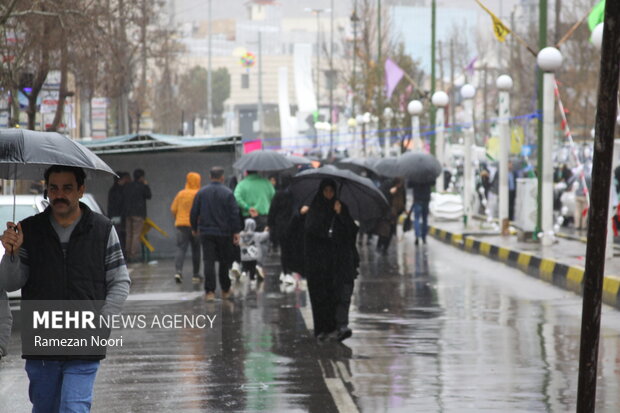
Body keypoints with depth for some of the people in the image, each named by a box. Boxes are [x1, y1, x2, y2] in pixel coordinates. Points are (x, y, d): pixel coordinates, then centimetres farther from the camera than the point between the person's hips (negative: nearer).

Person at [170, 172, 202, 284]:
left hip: (181, 224, 2)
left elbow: (173, 209, 4)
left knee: (181, 249, -3)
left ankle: (178, 271, -22)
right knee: (196, 250, 10)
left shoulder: (181, 194, 3)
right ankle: (196, 275, 16)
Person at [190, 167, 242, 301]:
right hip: (224, 233, -1)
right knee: (224, 262, 12)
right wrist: (236, 232, -4)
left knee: (208, 261, -2)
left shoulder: (201, 193, 3)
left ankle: (209, 291, -10)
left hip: (206, 233, 1)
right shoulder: (228, 193, -5)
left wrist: (194, 228, 20)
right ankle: (225, 290, 19)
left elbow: (194, 213, 7)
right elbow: (234, 214, -8)